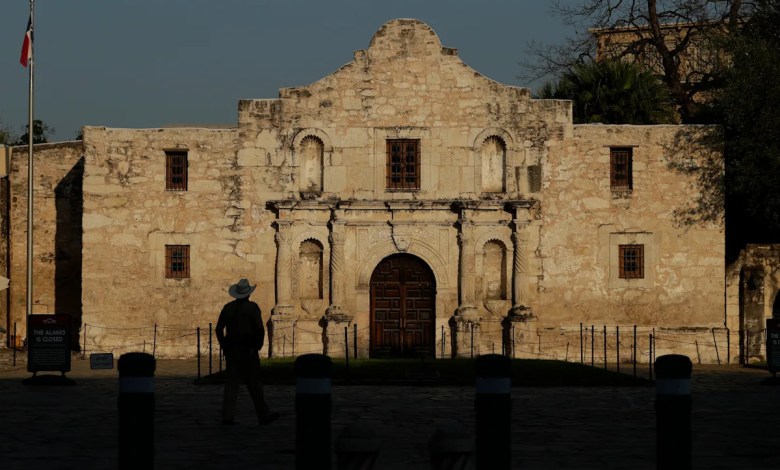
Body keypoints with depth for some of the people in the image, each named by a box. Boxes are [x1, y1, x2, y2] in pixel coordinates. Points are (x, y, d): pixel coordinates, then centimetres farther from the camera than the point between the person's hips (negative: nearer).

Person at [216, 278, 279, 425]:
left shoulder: (228, 307, 6)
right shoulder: (252, 307, -7)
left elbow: (219, 329, 7)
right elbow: (260, 329, -14)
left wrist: (224, 347, 13)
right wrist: (258, 347, -3)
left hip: (231, 350, 4)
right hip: (248, 350, -4)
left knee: (232, 382, 5)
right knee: (254, 384, 3)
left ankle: (227, 416, -3)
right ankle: (263, 415, 9)